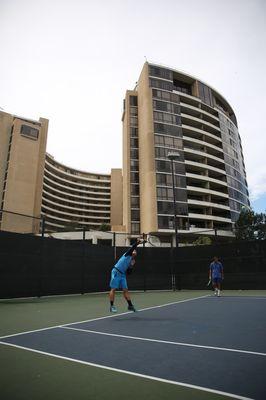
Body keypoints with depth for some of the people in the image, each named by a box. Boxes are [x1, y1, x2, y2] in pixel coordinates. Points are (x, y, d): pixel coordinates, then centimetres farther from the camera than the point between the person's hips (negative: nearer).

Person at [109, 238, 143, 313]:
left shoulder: (133, 261, 16)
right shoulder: (127, 254, 1)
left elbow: (128, 272, 11)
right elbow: (132, 248, -17)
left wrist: (131, 266, -4)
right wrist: (137, 243, -26)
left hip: (123, 274, 7)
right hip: (116, 272, -7)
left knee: (125, 290, 6)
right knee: (113, 289, -4)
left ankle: (130, 305, 12)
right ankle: (112, 306, 2)